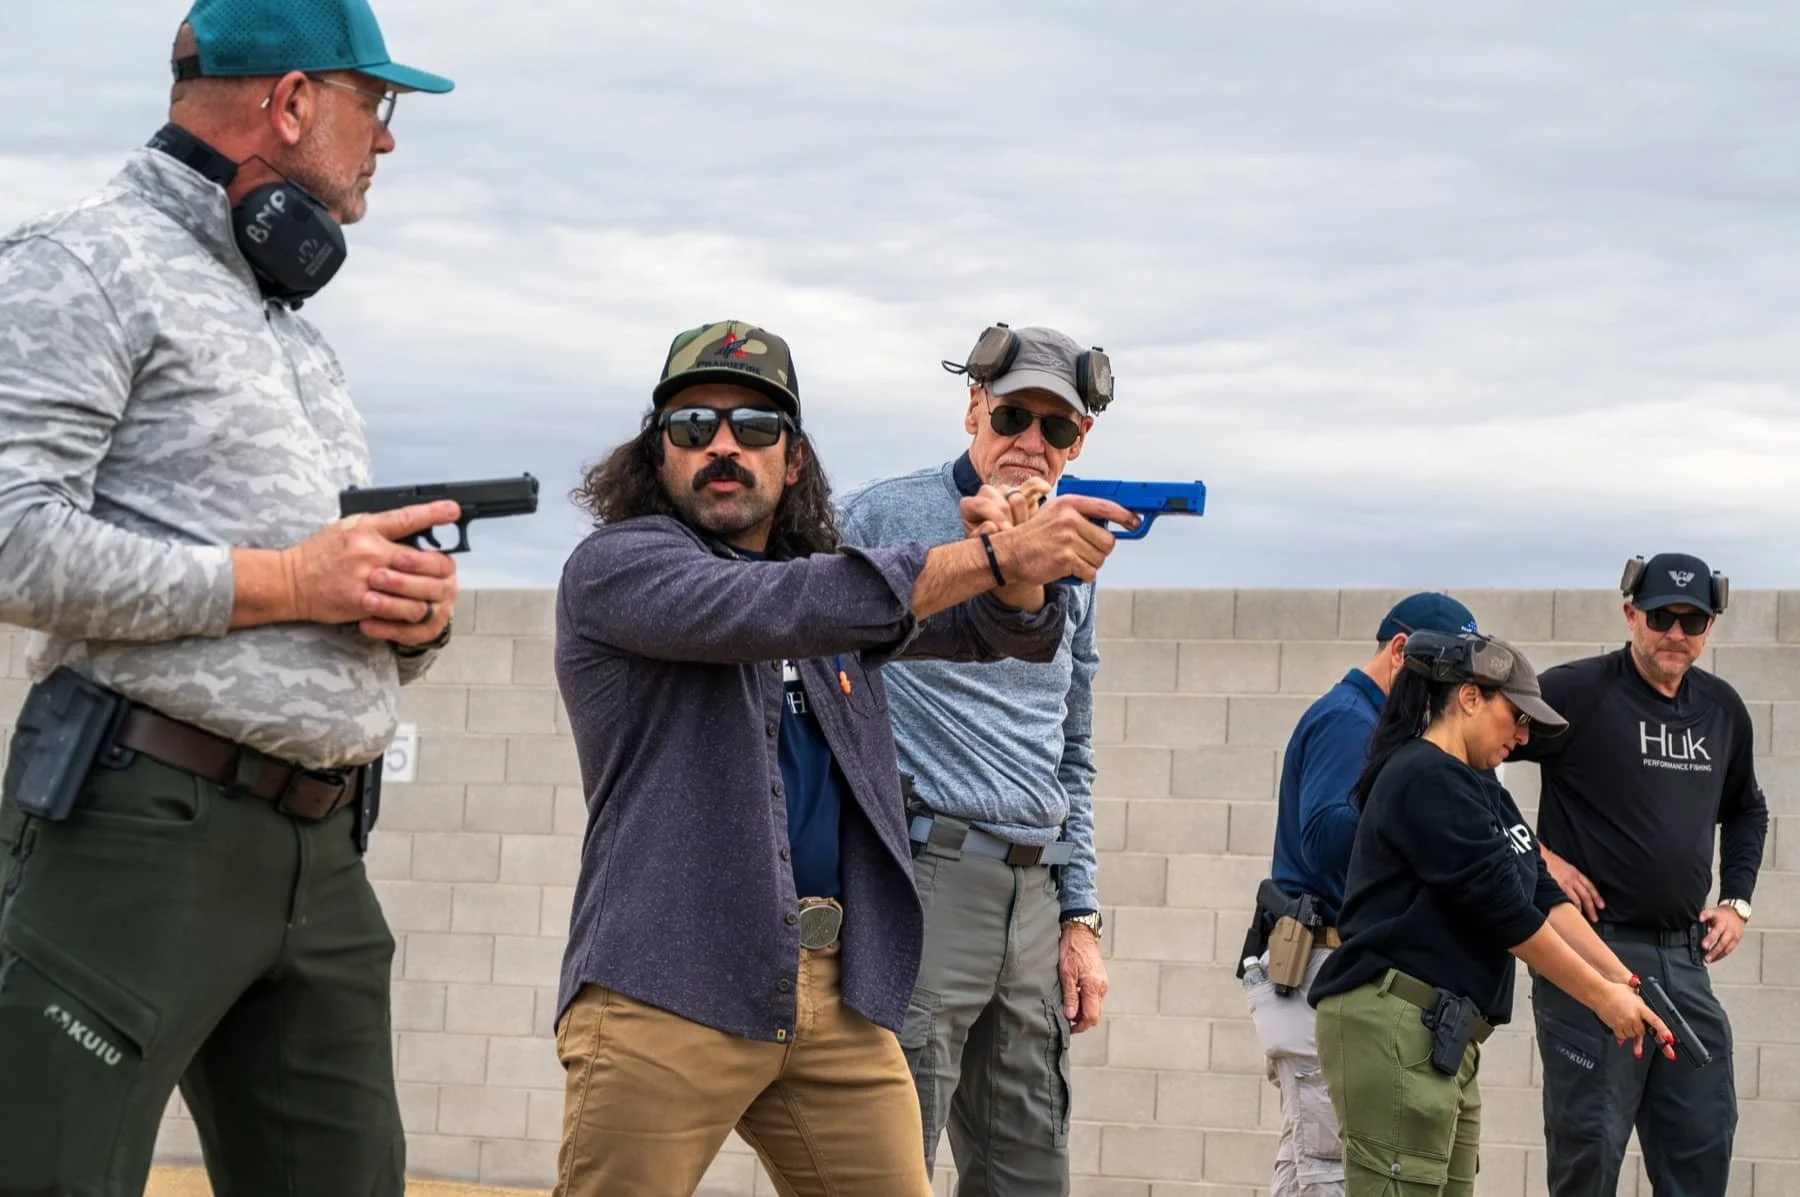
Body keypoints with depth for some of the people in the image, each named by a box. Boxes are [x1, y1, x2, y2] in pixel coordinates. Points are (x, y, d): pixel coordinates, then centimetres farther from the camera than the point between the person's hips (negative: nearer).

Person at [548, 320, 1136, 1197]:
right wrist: (990, 555, -23)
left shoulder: (833, 579, 21)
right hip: (669, 989, -5)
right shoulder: (615, 565, 0)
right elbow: (763, 610, -18)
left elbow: (1008, 627, 13)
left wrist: (1019, 565, -12)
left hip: (842, 994, 5)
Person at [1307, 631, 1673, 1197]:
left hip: (1447, 1037, 10)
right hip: (1392, 1024, -10)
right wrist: (1600, 996, -8)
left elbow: (1544, 899, 14)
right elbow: (1504, 909, -14)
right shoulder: (1425, 779, -12)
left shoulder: (1481, 789, 20)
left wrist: (1626, 983, 5)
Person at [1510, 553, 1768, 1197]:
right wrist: (1538, 855, -10)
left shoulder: (1723, 708, 12)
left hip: (1685, 958, 6)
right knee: (1590, 1141, -2)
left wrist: (1736, 901, 15)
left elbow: (1745, 809, 29)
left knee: (1702, 1142, 7)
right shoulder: (1578, 692, -8)